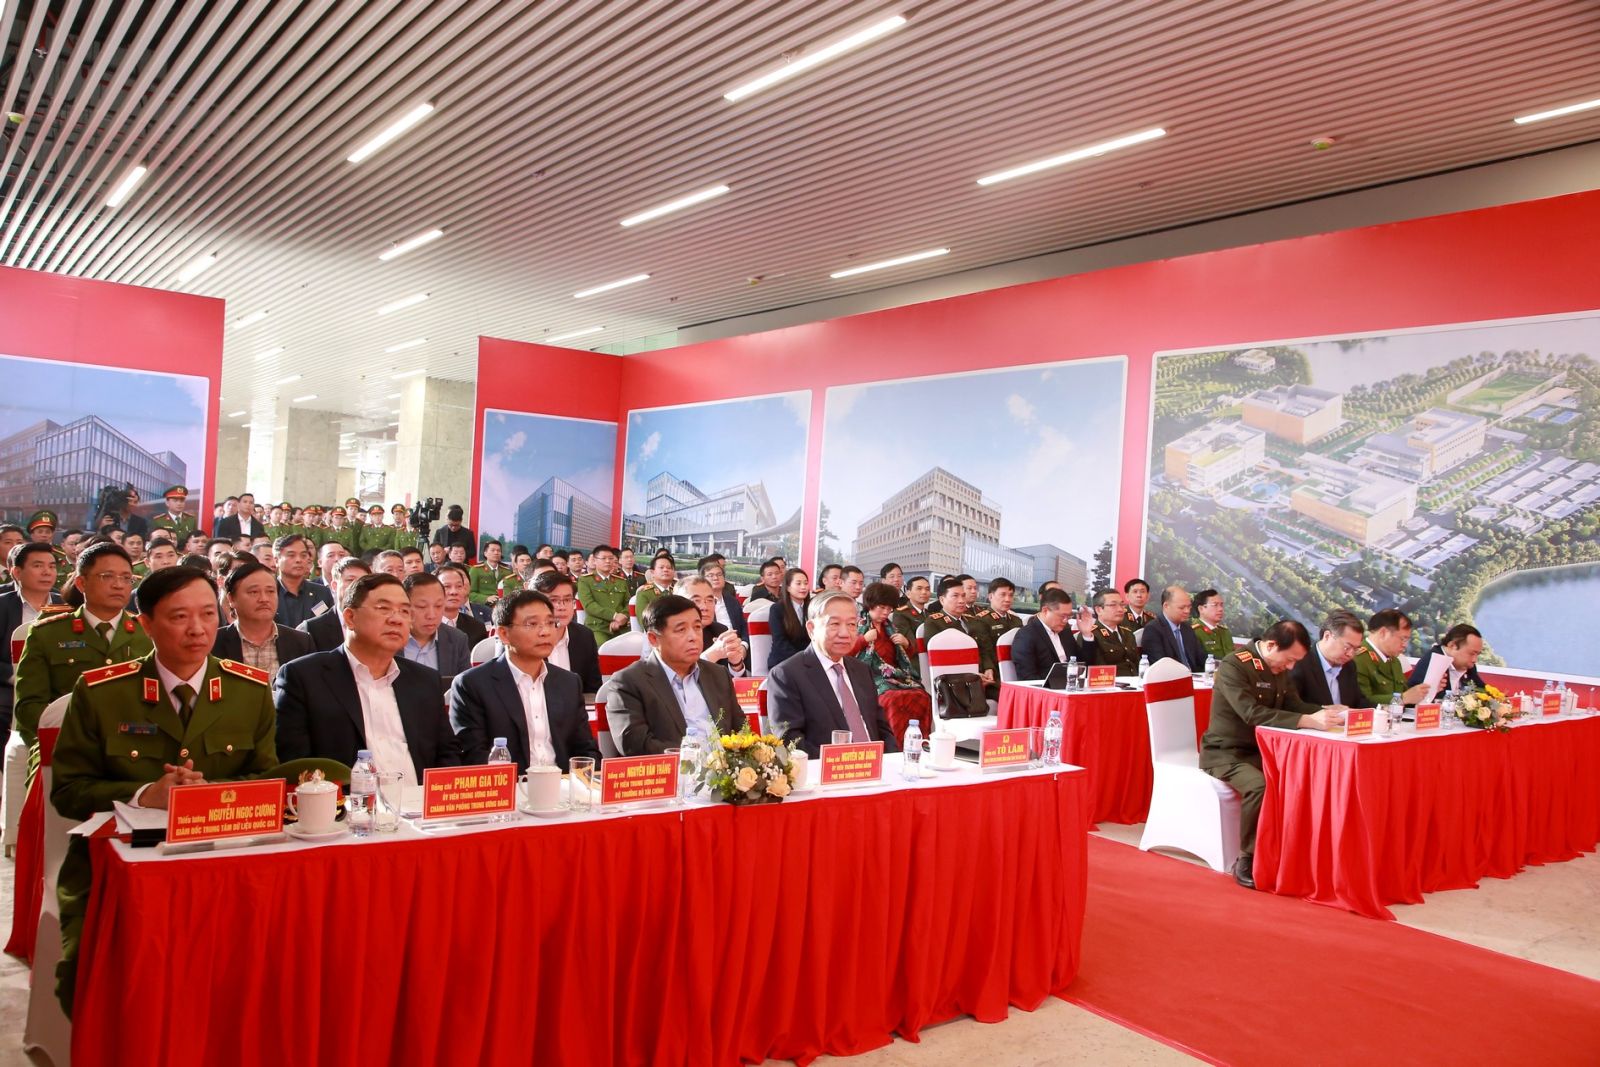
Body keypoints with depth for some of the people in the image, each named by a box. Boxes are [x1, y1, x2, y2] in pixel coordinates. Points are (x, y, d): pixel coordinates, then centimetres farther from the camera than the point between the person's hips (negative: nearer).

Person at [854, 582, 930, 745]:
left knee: (922, 697, -28)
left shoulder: (889, 628, 22)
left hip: (896, 677, 5)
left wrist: (906, 644, 10)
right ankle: (902, 747, -30)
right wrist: (864, 640, -9)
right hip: (872, 678, -5)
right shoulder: (859, 626, 7)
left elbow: (905, 657, 30)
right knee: (894, 699, -38)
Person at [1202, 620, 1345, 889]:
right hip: (1225, 753, -7)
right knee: (1260, 786, -34)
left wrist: (1326, 712, -12)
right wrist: (1309, 721, -36)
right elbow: (1254, 714, -30)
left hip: (1261, 751, 7)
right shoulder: (1234, 666, -20)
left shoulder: (1280, 669, 8)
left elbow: (1295, 705, 9)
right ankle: (1247, 860, -19)